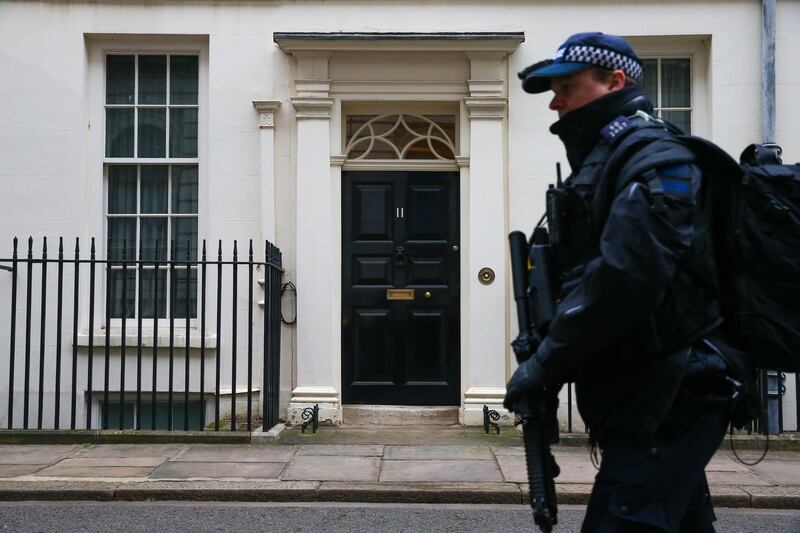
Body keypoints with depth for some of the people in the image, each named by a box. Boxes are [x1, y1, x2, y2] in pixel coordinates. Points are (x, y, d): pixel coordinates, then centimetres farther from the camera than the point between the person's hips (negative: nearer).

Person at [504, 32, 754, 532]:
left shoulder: (651, 156, -12)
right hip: (661, 397, 10)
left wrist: (545, 363, -17)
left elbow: (626, 279, -25)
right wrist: (548, 347, 5)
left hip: (668, 398, -10)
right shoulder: (608, 159, 18)